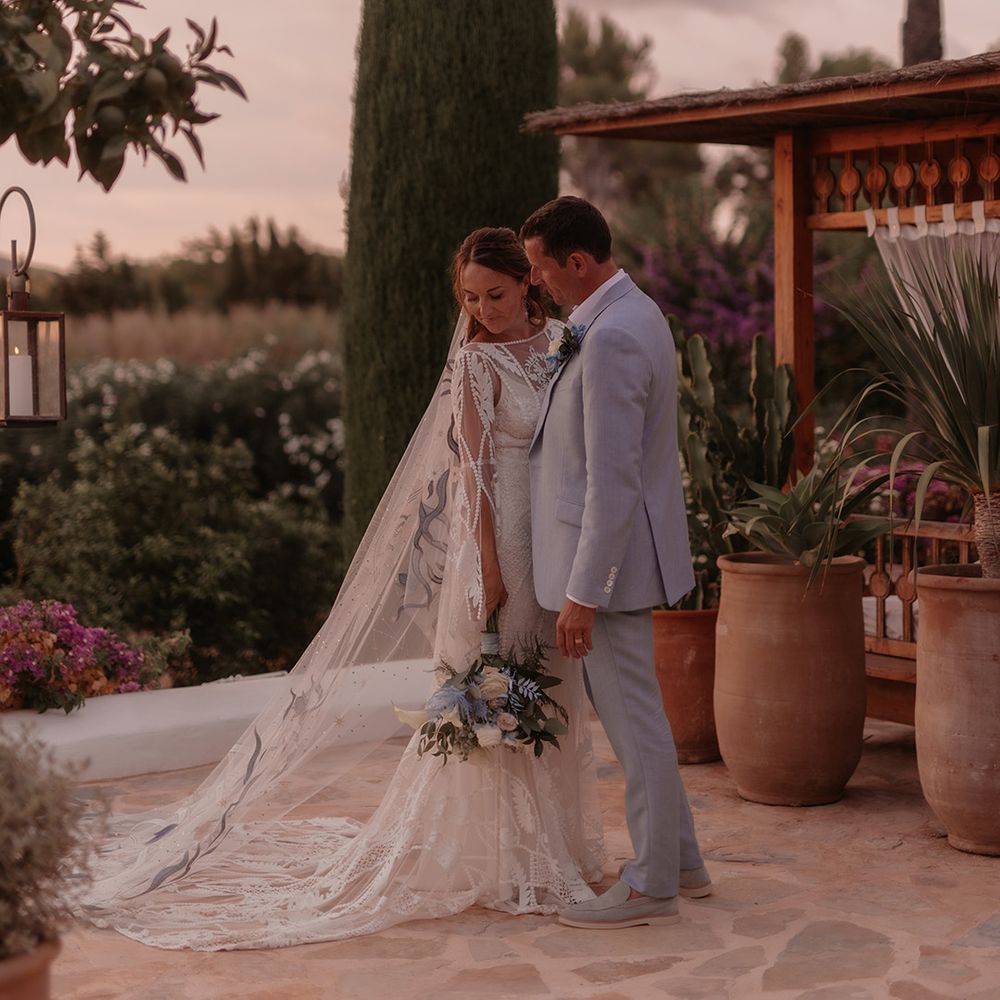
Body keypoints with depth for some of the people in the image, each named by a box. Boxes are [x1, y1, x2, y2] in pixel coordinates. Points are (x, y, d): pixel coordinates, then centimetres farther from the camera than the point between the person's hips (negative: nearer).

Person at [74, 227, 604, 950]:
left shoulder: (559, 340, 7)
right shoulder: (477, 362, -10)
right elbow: (474, 469, -13)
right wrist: (488, 565, -18)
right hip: (502, 539, -6)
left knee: (548, 693, 14)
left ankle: (554, 845, 27)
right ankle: (509, 862, 9)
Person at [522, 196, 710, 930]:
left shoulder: (612, 338, -23)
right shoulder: (634, 312, 10)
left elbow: (612, 479, -25)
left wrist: (583, 592, -22)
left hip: (611, 561, -11)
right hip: (620, 555, 11)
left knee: (634, 719, 1)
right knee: (631, 712, 20)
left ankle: (652, 886, 14)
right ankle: (680, 861, 31)